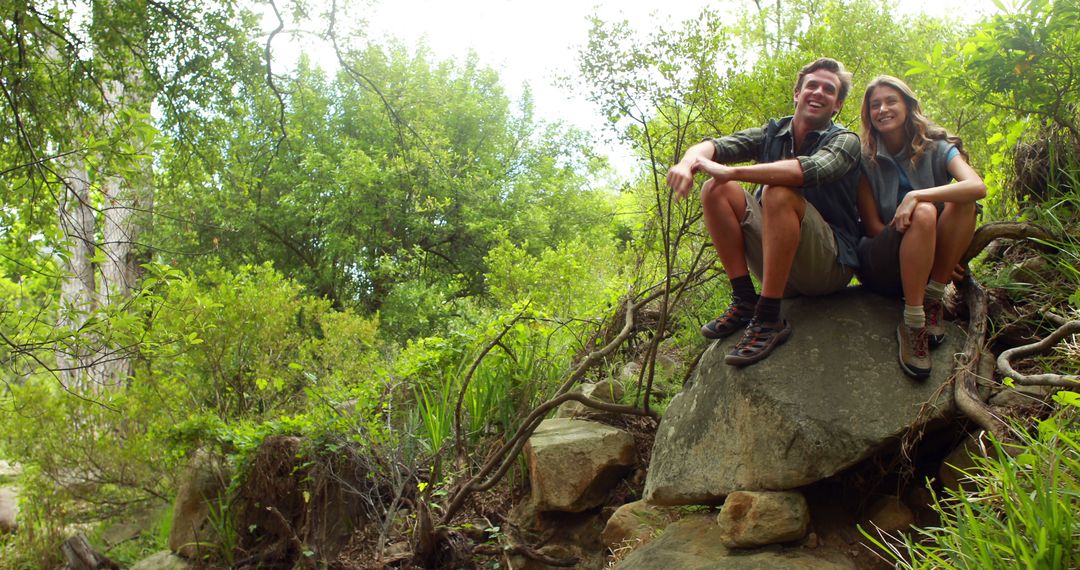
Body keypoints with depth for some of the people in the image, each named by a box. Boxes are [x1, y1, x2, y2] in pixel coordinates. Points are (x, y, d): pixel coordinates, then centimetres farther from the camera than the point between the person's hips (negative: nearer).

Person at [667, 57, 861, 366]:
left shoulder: (845, 141, -4)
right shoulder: (771, 134, 9)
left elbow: (813, 169, -28)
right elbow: (718, 145, -9)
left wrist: (732, 172, -36)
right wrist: (690, 160, -34)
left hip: (831, 265, -5)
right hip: (779, 265, 5)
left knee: (778, 192, -29)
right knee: (716, 189, -10)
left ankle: (768, 319, -28)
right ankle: (744, 301, -11)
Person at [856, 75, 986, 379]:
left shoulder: (937, 148, -1)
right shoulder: (866, 160, -2)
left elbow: (977, 186, -22)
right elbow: (872, 226, -8)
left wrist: (915, 196, -32)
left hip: (926, 261, 2)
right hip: (881, 268, -2)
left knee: (962, 203, -24)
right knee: (923, 213, -32)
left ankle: (932, 299, -18)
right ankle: (911, 325, -30)